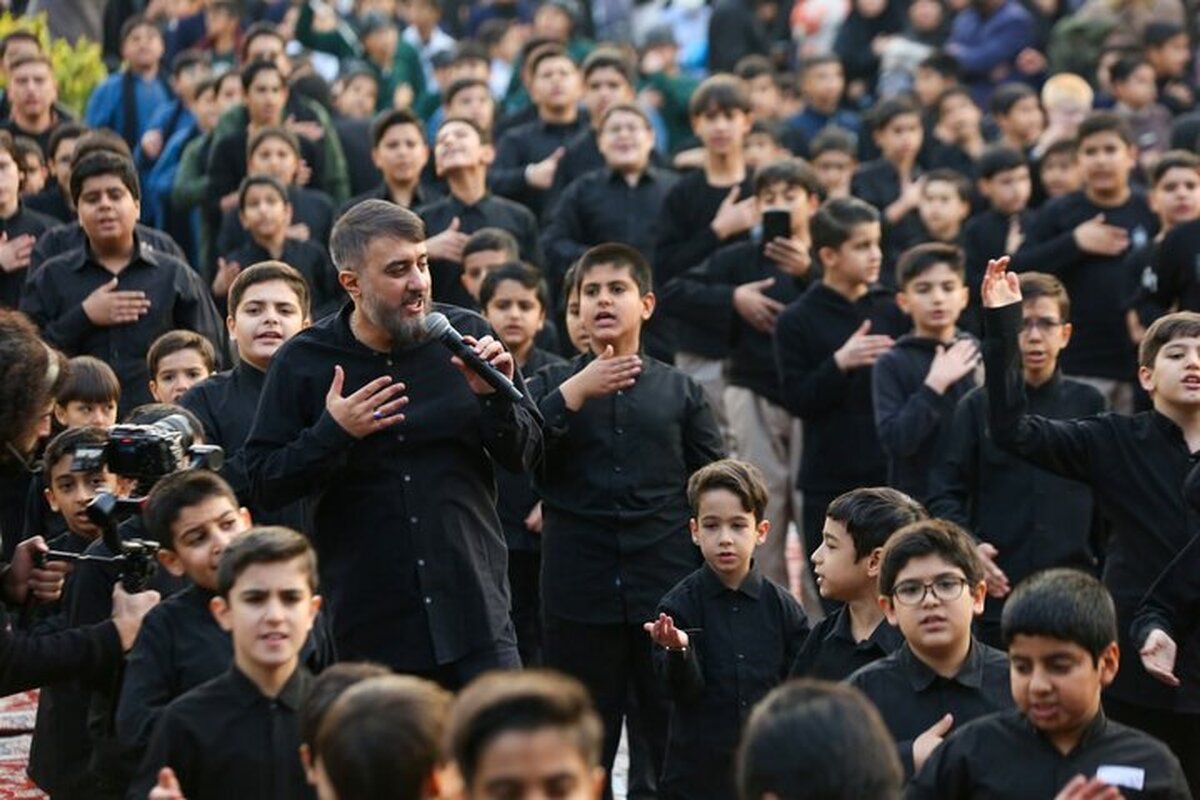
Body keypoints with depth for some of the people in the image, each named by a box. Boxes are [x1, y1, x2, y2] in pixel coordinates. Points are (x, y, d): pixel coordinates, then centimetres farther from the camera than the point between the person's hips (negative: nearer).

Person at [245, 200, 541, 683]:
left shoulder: (467, 335, 2)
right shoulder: (302, 363, -1)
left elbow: (524, 456, 8)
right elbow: (263, 485, -2)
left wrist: (495, 397, -11)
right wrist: (332, 433, -16)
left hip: (474, 611, 1)